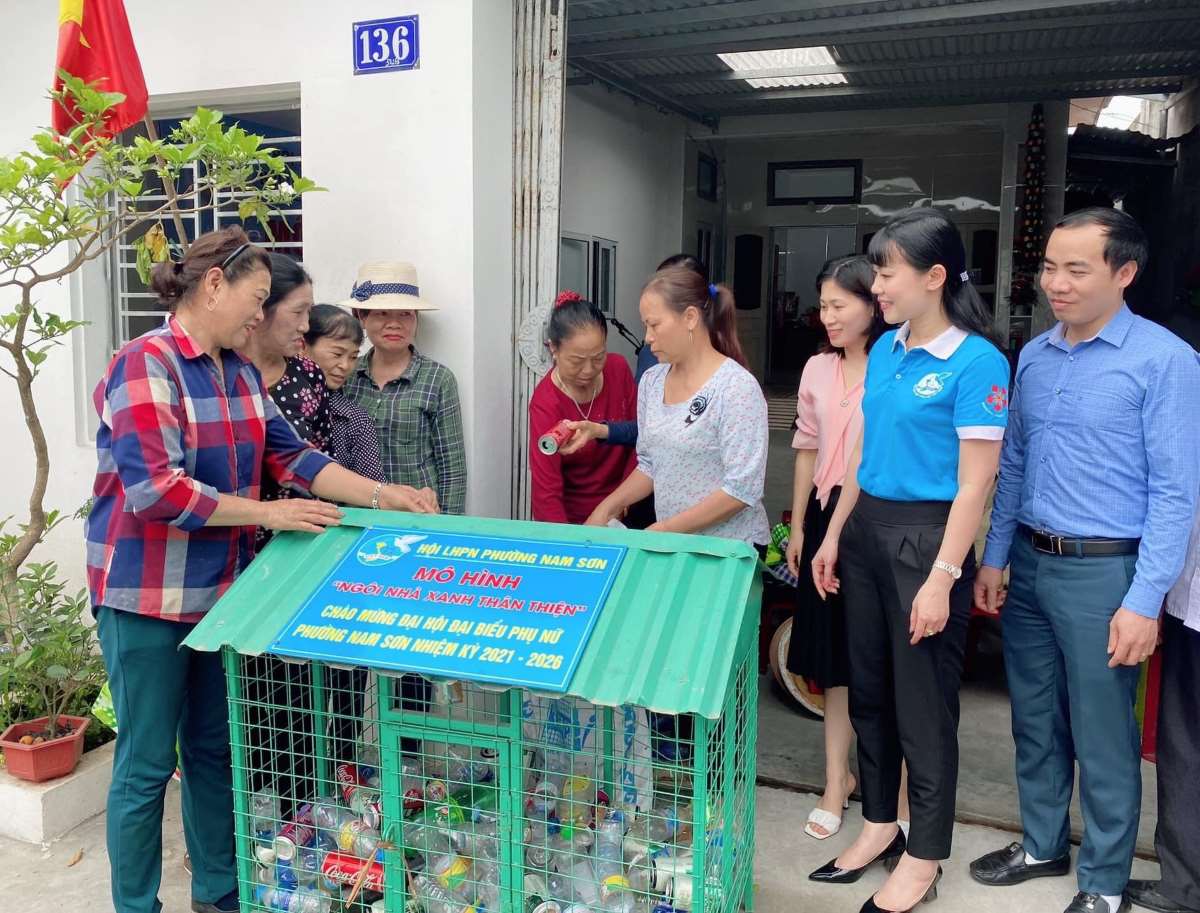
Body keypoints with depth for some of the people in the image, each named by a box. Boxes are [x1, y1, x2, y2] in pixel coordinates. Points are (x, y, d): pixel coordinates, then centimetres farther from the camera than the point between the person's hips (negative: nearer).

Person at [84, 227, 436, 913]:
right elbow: (155, 488, -25)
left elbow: (292, 456, 4)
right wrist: (266, 513, -21)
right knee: (147, 763, 5)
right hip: (148, 597, -7)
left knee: (216, 748, 18)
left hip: (223, 590, 8)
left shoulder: (240, 372, 8)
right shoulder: (146, 363, -16)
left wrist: (381, 495, -4)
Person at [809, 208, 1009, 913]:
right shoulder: (885, 350, 8)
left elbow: (975, 483, -16)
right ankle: (880, 825, 36)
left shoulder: (978, 363, -14)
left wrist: (942, 578, -19)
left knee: (924, 704, 5)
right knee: (870, 688, 17)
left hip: (926, 536, -7)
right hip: (866, 529, 7)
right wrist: (834, 536, 14)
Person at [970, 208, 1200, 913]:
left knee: (1102, 736, 6)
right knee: (1035, 721, 17)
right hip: (1030, 564, 6)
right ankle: (1043, 845, 37)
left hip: (1102, 571, -5)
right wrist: (995, 559, 11)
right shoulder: (1034, 357, 7)